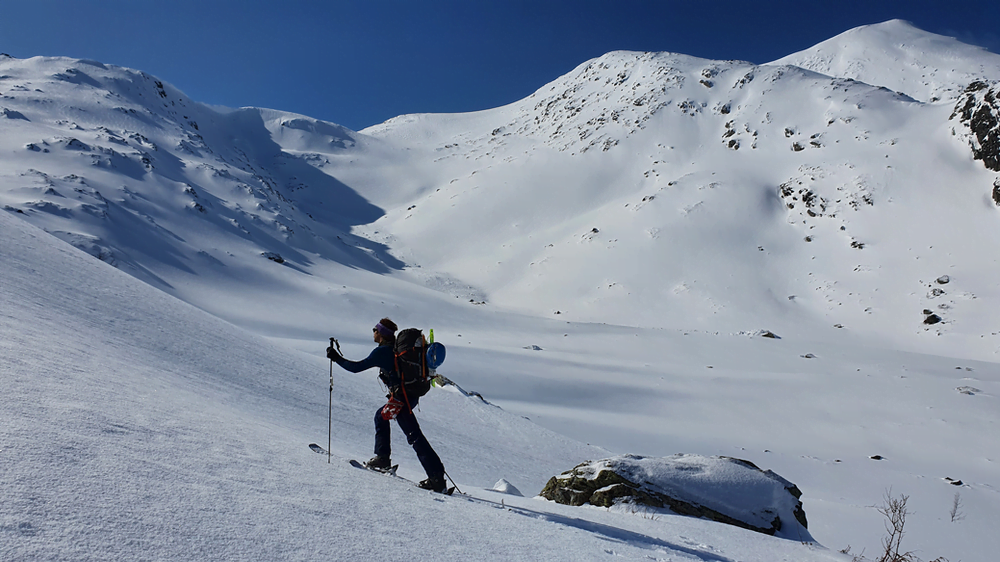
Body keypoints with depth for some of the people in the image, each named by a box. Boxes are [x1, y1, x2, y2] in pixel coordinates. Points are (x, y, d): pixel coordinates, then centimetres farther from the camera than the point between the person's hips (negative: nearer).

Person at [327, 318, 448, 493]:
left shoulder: (382, 351, -10)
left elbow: (357, 367, -10)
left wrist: (336, 358, 0)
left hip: (401, 396, -9)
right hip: (412, 393, 9)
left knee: (414, 435, -11)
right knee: (381, 416, 26)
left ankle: (437, 477, -16)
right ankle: (382, 458, 27)